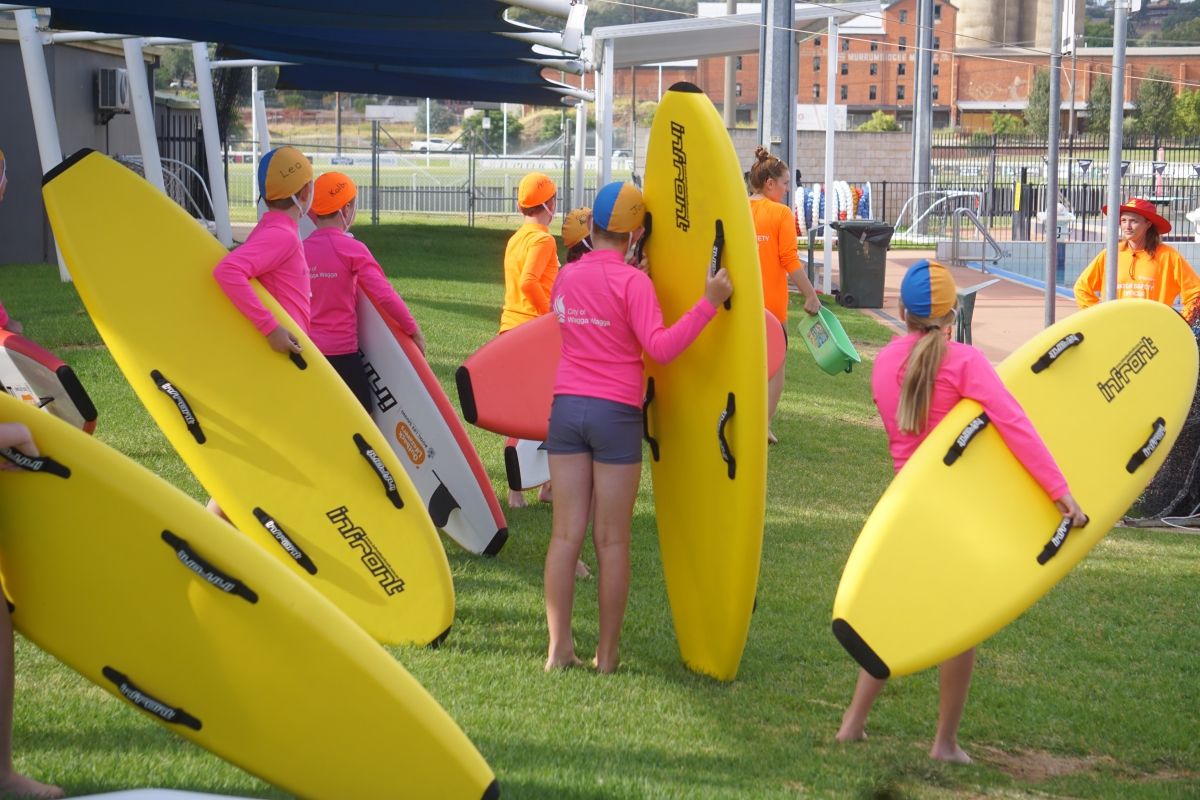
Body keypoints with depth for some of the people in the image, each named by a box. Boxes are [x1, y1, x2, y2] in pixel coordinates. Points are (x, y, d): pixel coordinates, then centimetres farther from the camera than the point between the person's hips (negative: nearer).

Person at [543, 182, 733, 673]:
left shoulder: (565, 277, 7)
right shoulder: (632, 281, -9)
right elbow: (660, 347, -18)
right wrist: (708, 303, -20)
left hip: (567, 409, 5)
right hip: (616, 415, -4)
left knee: (566, 534, 6)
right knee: (612, 540, 4)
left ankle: (559, 648, 6)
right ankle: (607, 653, 10)